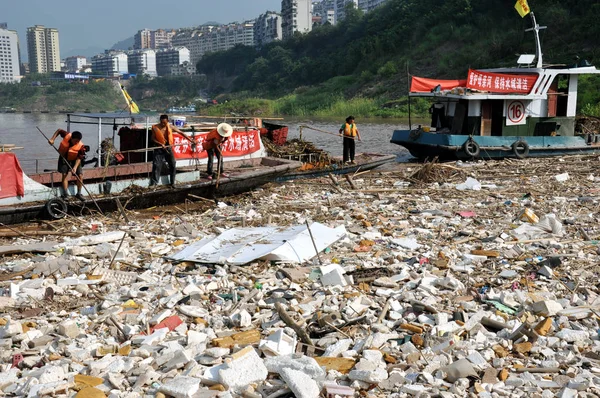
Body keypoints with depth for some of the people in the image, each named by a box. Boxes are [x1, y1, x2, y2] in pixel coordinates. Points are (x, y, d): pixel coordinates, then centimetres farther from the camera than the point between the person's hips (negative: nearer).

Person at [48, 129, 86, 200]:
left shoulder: (81, 146, -26)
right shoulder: (67, 135, -23)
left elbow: (79, 158, -21)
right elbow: (59, 130, -4)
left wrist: (75, 167, -32)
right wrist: (52, 139, -12)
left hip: (74, 160, 0)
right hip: (64, 158, 0)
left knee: (80, 176, -6)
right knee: (64, 175, -7)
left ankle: (78, 194, 8)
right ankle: (65, 194, -7)